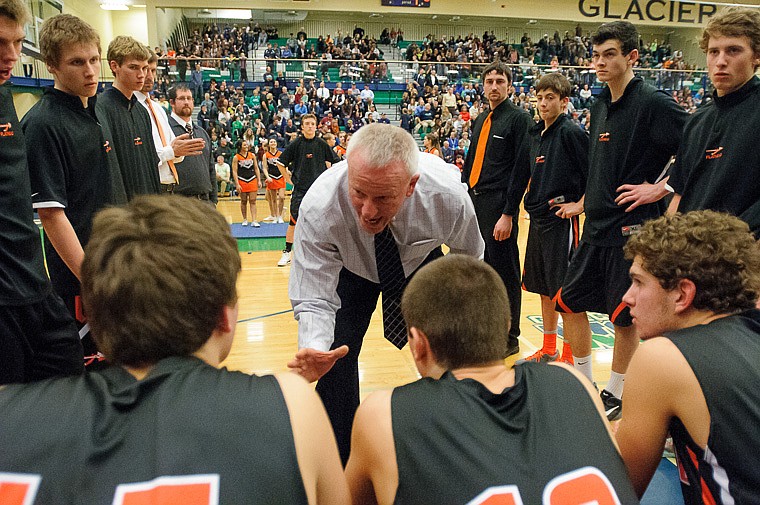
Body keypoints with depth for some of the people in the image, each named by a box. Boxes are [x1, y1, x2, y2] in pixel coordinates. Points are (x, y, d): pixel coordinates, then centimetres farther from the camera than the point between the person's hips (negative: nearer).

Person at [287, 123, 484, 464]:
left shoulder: (448, 195, -36)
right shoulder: (319, 208, -39)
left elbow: (469, 256, -12)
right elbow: (314, 299, -32)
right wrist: (314, 348, -52)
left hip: (420, 260, 1)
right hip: (351, 267, 0)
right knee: (335, 358, -12)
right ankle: (339, 464, 13)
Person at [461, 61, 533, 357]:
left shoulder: (519, 119, -6)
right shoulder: (480, 121, 16)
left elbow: (522, 167, -13)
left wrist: (508, 214, -18)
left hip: (498, 204, -7)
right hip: (474, 201, 7)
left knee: (504, 272, 1)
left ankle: (509, 338, 14)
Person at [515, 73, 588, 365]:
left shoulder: (571, 133, -10)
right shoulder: (535, 135, 12)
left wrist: (580, 204, -14)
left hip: (561, 219, -8)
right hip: (538, 218, 8)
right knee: (544, 288, 15)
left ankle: (569, 356, 11)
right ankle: (548, 350, 28)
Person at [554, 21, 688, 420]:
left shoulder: (653, 103, -12)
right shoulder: (600, 105, 10)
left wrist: (660, 188, -16)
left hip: (632, 228, -7)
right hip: (596, 227, 8)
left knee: (625, 317, 5)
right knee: (570, 303, 11)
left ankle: (615, 395, 24)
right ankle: (585, 384, 29)